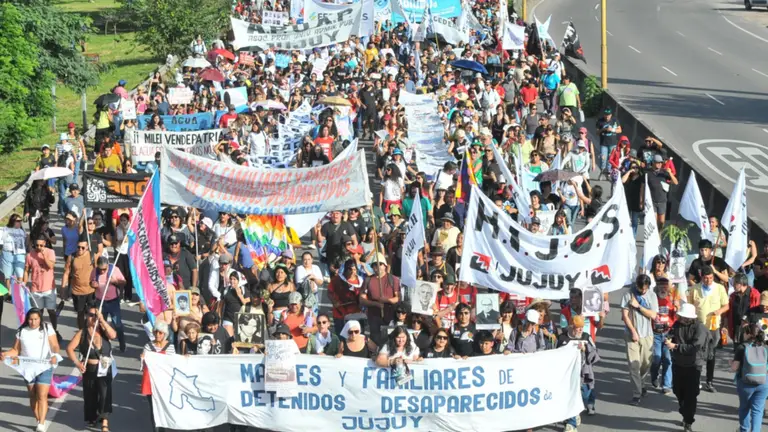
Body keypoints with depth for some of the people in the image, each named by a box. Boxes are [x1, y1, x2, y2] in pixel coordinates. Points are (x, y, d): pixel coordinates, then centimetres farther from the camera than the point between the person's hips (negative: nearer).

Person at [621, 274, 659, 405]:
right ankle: (636, 394, -6)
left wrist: (638, 306, -14)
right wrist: (633, 331, -13)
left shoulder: (652, 296, 1)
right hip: (632, 334, -3)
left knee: (646, 363, 9)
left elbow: (653, 315, -6)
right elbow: (625, 315, -9)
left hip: (647, 334, 3)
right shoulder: (628, 295, -7)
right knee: (634, 364, -8)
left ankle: (639, 384, 37)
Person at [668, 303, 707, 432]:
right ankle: (685, 415, 37)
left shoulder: (699, 328, -18)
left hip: (693, 366, -6)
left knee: (690, 395, -6)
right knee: (678, 391, 17)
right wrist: (668, 341, -22)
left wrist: (676, 346, -26)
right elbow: (670, 335, 3)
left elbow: (695, 347, -27)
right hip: (678, 363, 6)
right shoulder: (677, 324, 2)